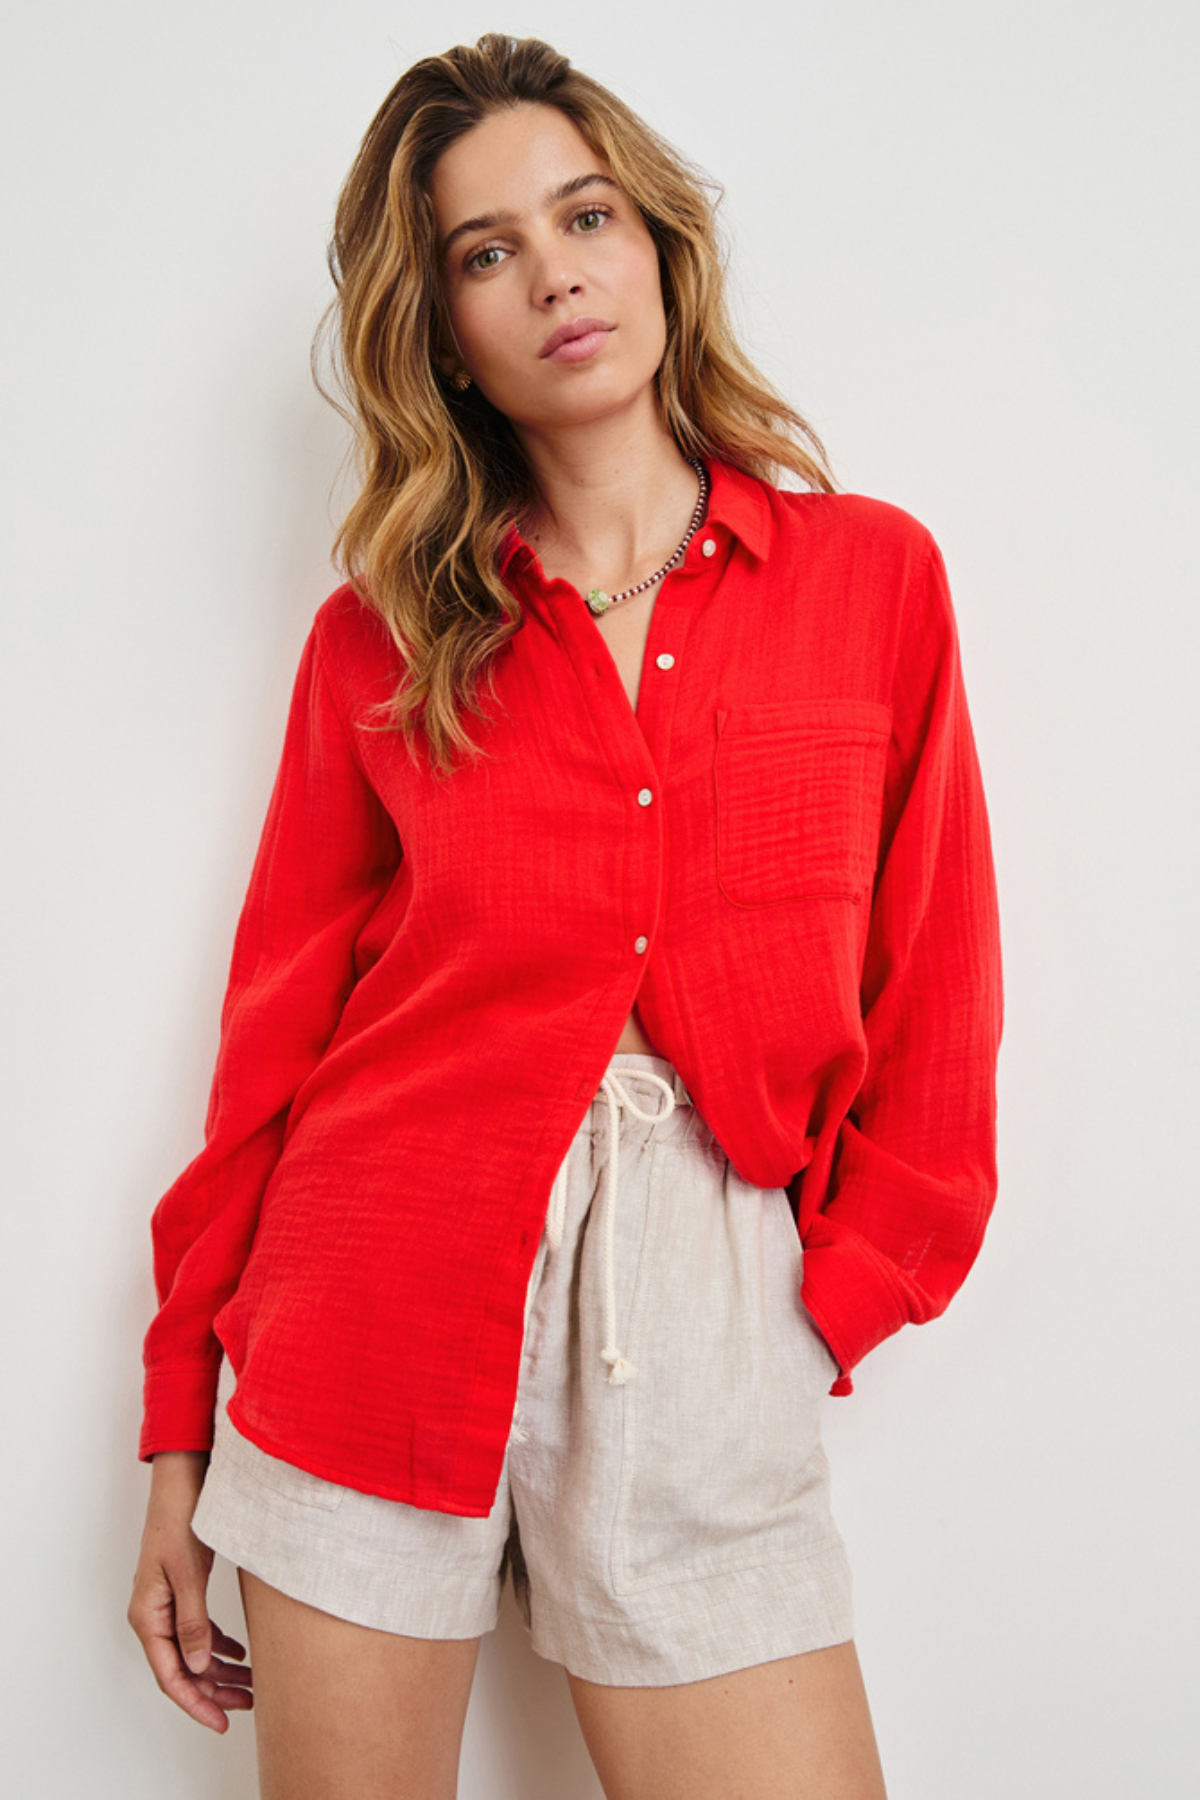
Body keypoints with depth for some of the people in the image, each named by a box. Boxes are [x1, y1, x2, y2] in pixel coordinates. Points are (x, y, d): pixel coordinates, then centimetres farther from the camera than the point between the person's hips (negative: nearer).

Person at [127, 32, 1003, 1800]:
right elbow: (281, 1024, 5)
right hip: (372, 1311, 1)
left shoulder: (873, 575, 3)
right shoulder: (377, 637, 3)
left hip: (704, 1339, 0)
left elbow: (934, 1008, 6)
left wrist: (835, 1297, -2)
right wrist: (183, 1432, 7)